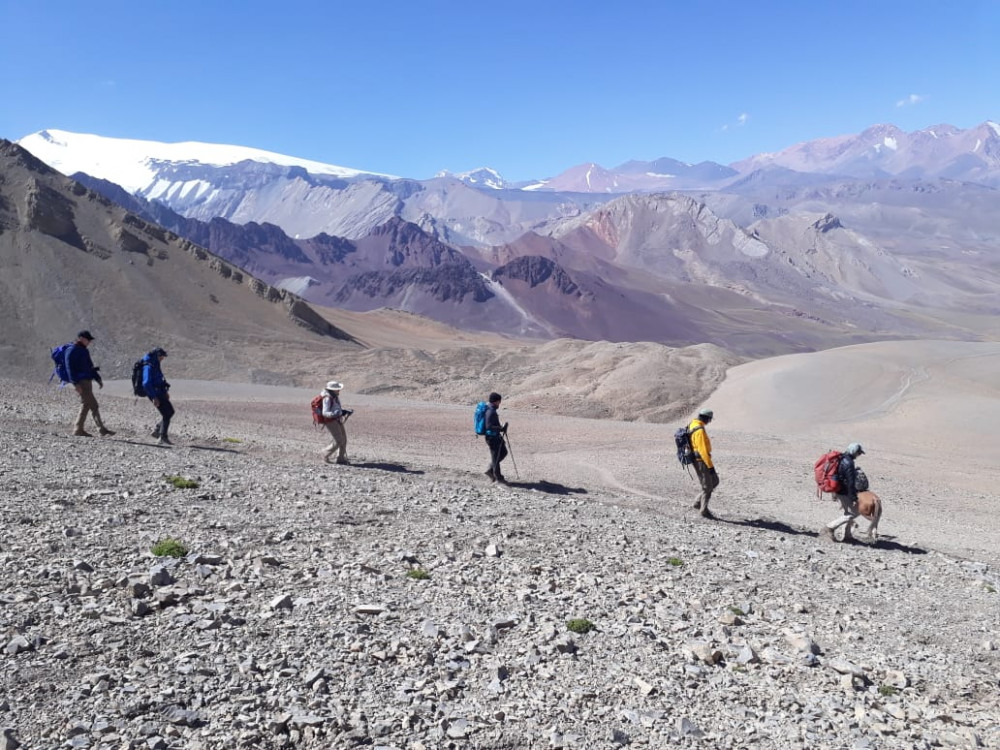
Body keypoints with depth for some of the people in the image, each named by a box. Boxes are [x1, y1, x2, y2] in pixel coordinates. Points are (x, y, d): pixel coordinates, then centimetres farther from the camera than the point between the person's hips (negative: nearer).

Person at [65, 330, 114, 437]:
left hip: (87, 381, 10)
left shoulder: (84, 350, 20)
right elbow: (70, 368, -16)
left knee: (86, 405, 9)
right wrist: (76, 383, -22)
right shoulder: (72, 351, -9)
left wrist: (98, 379, 22)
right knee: (93, 405, -9)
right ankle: (101, 429, -7)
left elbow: (90, 367, 27)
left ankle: (78, 429, 12)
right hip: (81, 382, -10)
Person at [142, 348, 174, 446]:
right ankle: (163, 438, -5)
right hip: (155, 394, -10)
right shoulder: (148, 367, -18)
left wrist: (165, 391, 24)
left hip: (160, 393, 10)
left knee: (170, 411, 16)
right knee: (166, 414, -8)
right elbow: (146, 383, -26)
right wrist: (154, 397, -28)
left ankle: (157, 430, 21)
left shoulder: (155, 365, 13)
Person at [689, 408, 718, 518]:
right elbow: (703, 450, -26)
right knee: (707, 486, 3)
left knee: (714, 481, 16)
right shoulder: (700, 430, -24)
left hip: (699, 460, 10)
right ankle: (704, 510, 16)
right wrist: (710, 466, -23)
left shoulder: (693, 425, 8)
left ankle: (698, 503, 20)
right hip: (701, 461, -10)